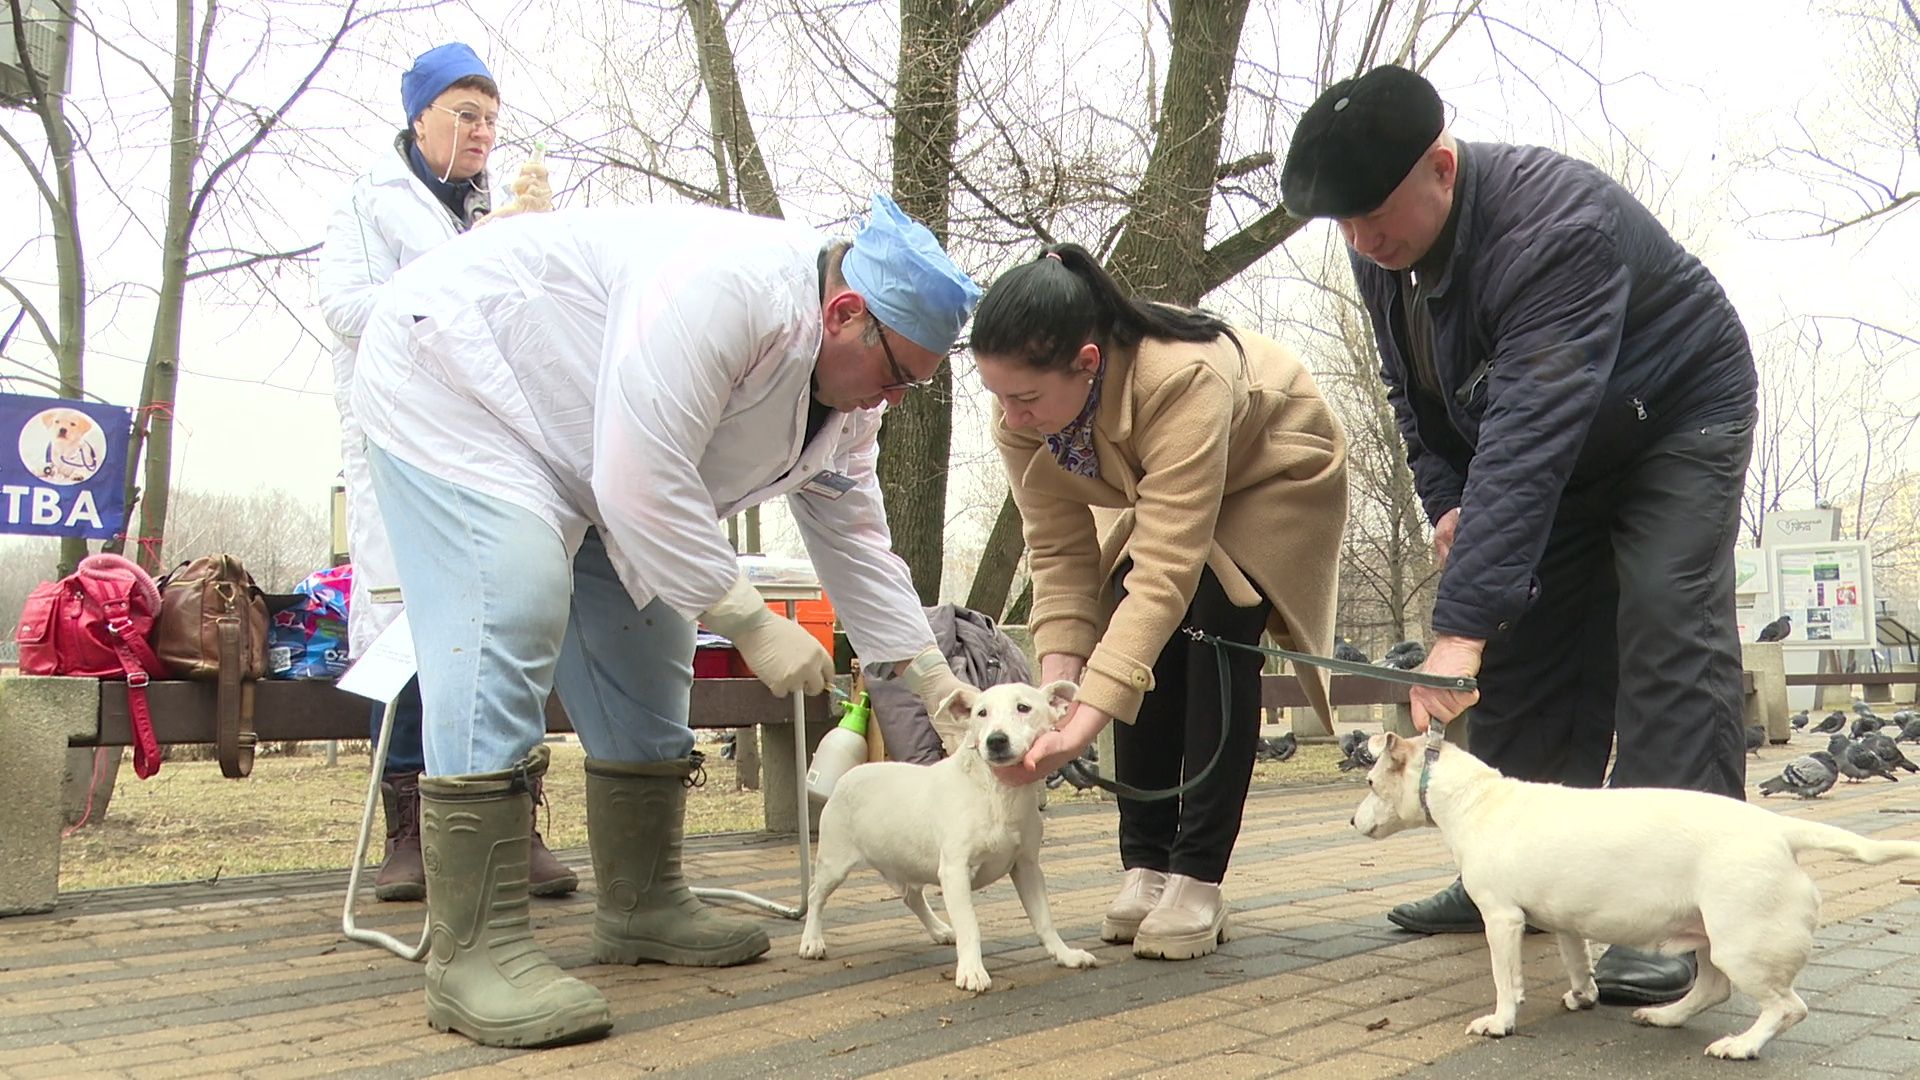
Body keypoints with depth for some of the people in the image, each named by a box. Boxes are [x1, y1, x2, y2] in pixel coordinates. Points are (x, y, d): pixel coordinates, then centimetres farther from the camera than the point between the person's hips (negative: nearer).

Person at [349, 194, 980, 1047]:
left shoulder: (847, 391, -5)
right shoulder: (725, 290, -35)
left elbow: (854, 538, 3)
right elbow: (643, 487, -37)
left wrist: (945, 692, 1)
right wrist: (754, 624, -30)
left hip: (578, 453, 10)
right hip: (454, 378, -9)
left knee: (647, 658, 6)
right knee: (509, 624, -24)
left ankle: (640, 906, 18)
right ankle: (471, 951, -22)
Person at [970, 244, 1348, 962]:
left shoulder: (1185, 379, -44)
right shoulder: (1021, 419, -24)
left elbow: (1167, 571, -47)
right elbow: (1060, 555, -20)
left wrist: (1085, 720, -53)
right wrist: (1055, 689, -33)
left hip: (1276, 479, -5)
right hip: (1168, 494, 6)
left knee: (1213, 625, -25)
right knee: (1137, 639, -15)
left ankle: (1198, 881, -18)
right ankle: (1146, 867, -5)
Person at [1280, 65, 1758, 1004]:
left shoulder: (1556, 226, -37)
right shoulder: (1381, 252, -12)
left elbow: (1530, 434, -45)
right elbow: (1413, 392, 5)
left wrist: (1459, 626, -49)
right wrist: (1445, 500, -9)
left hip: (1679, 420, -7)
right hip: (1557, 453, 7)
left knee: (1669, 628, -20)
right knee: (1524, 644, 4)